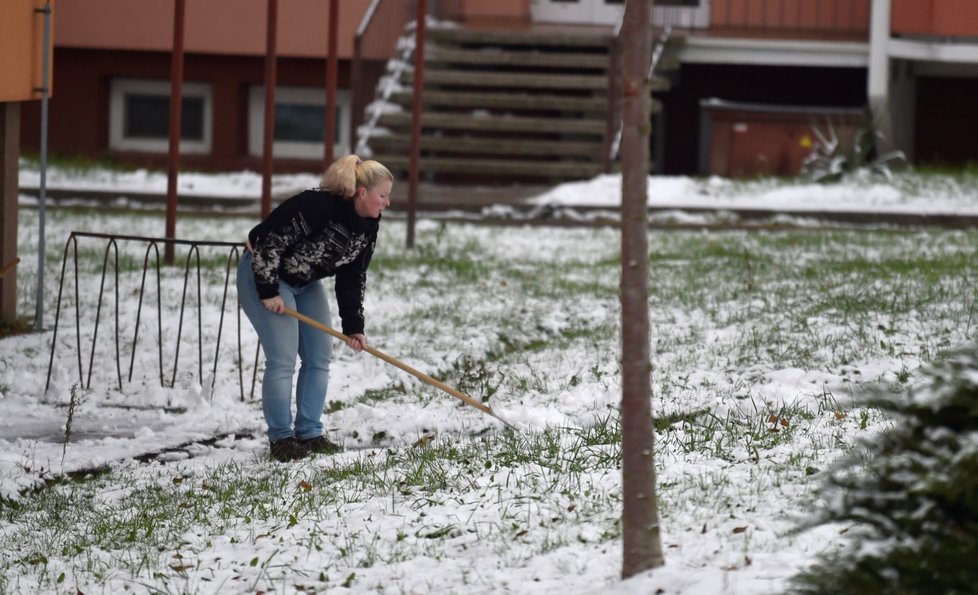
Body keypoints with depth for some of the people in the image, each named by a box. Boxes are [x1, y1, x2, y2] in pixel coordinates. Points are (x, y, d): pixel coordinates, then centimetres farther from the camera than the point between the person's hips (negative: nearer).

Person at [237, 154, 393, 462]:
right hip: (264, 275, -8)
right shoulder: (316, 206, -32)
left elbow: (352, 278, 1)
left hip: (306, 283, 8)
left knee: (319, 358, 4)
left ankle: (309, 434, 12)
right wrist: (269, 292, -23)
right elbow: (269, 241, -29)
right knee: (282, 359, -11)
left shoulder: (368, 225, -6)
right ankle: (281, 439, -2)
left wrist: (353, 326, -4)